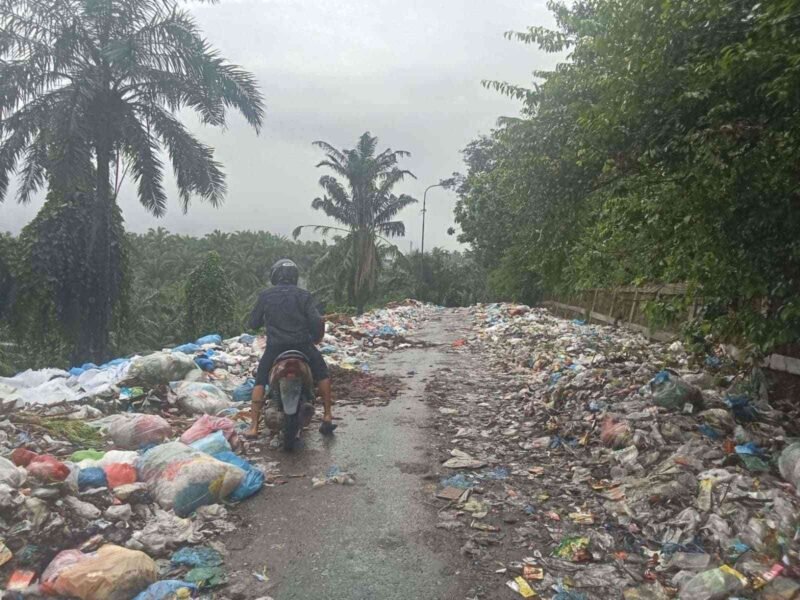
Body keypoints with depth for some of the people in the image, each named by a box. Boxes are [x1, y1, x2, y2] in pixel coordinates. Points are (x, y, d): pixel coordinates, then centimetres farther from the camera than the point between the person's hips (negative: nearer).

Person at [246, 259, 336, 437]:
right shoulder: (304, 295, 1)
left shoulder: (265, 296, 4)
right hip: (302, 346, 0)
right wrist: (317, 337, 14)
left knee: (260, 382, 16)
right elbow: (317, 322, -6)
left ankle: (254, 426, 8)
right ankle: (327, 418, 15)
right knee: (323, 374, 20)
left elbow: (253, 323, 7)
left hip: (275, 347, 0)